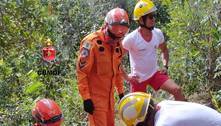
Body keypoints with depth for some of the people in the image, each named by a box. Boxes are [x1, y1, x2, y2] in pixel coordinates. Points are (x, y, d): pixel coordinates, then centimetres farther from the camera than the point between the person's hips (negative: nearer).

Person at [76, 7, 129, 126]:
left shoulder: (117, 44, 7)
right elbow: (81, 72, -18)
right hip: (95, 97, -8)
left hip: (109, 95, 8)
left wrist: (121, 92, 18)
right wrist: (86, 98, -19)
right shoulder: (92, 42, -17)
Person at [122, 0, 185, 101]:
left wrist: (165, 66, 3)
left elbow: (164, 50, 16)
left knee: (177, 90, -15)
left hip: (155, 73, 4)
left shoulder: (158, 33, -5)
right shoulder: (131, 38, -21)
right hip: (138, 78, -4)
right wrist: (126, 77, -14)